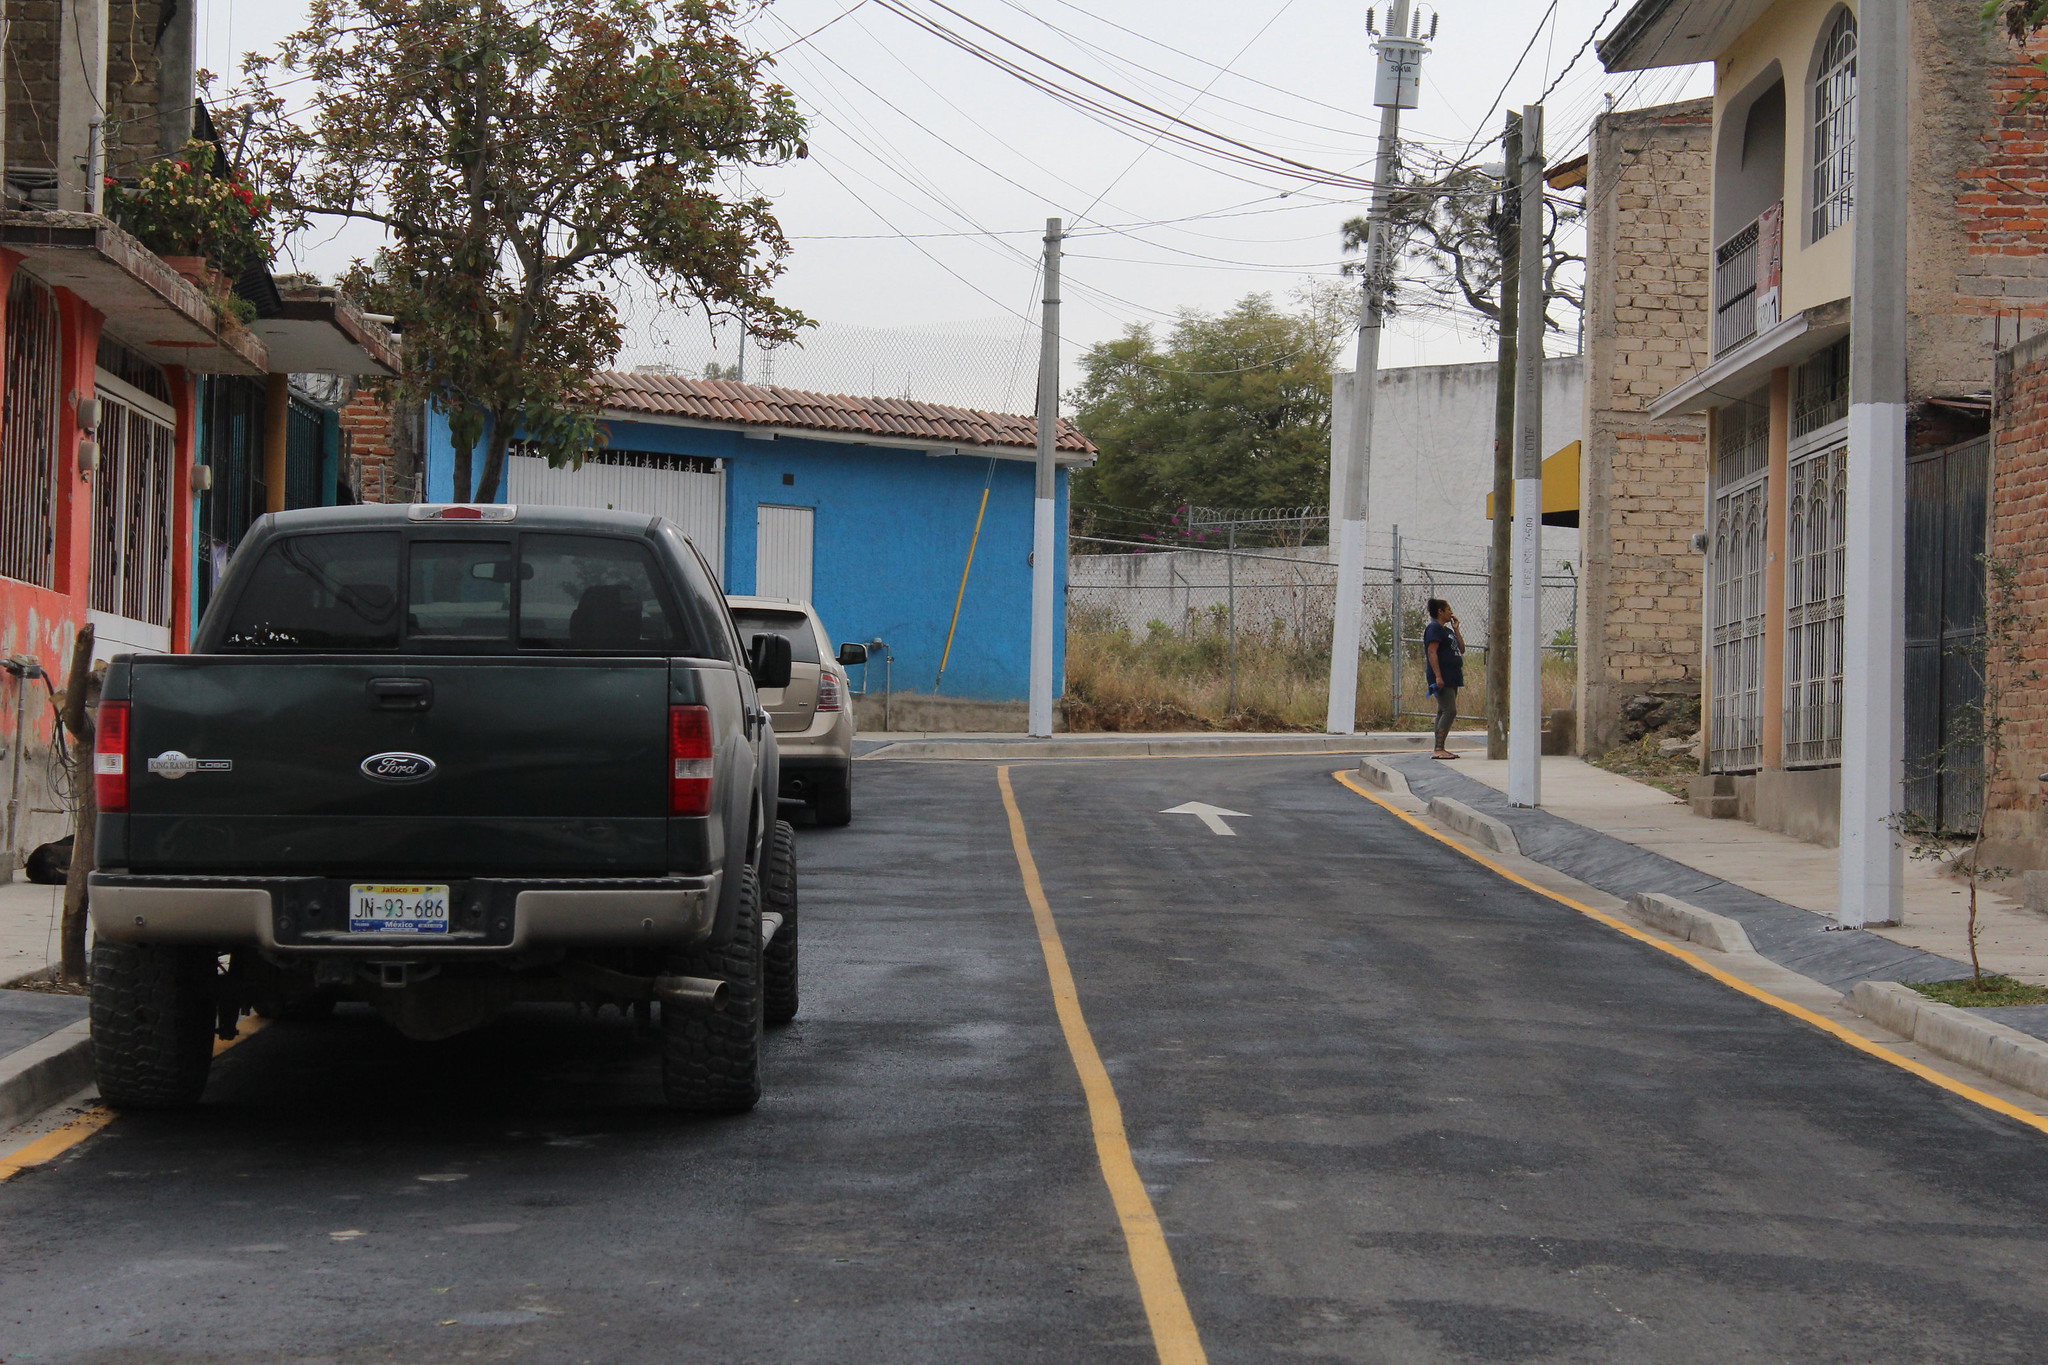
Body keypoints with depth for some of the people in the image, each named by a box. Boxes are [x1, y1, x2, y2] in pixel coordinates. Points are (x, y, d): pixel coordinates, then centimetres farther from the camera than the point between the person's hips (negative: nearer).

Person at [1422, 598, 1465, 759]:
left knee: (1444, 712, 9)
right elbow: (1432, 652, -18)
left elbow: (1462, 649, 19)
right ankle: (1439, 749, -21)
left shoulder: (1447, 630, 21)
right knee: (1449, 711, -17)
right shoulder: (1434, 628, -9)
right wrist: (1438, 676, -25)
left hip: (1451, 678, 10)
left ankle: (1439, 749, 10)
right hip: (1442, 678, -10)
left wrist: (1456, 629, 13)